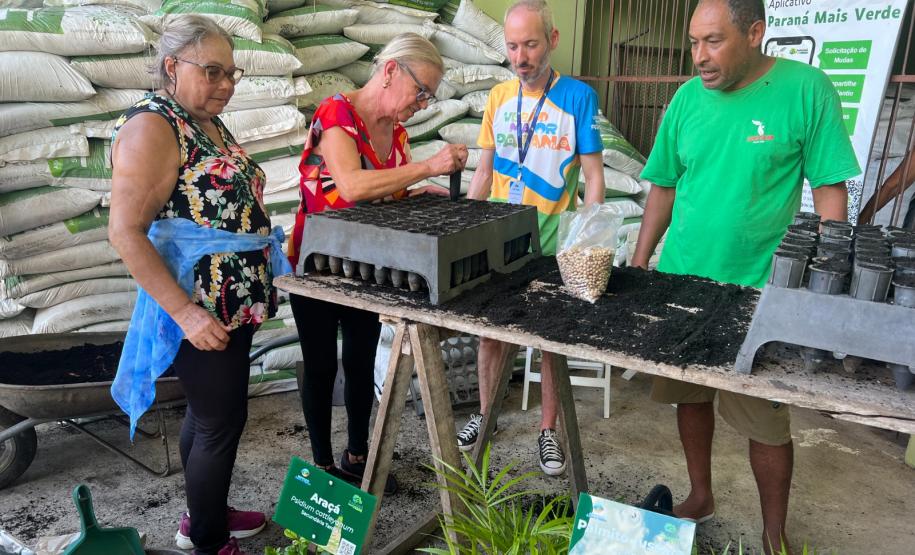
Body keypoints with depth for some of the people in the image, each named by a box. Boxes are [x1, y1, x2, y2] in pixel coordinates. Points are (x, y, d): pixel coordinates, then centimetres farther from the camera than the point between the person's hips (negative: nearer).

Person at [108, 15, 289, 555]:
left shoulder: (208, 123, 11)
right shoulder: (151, 127, -16)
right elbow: (125, 231, -21)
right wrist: (185, 313, -25)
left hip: (233, 301, 9)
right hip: (199, 310, -9)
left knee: (207, 411, 20)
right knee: (222, 420, 2)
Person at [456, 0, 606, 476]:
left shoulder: (578, 96, -7)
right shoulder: (499, 97, 6)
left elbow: (593, 178, -7)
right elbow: (484, 172, 11)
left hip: (552, 242, -3)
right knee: (490, 329, 12)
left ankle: (548, 429, 25)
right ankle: (485, 413, 32)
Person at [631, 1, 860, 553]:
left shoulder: (806, 89, -8)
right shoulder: (688, 97, 3)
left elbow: (830, 191, -5)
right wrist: (639, 264, 6)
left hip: (758, 293, -3)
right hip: (679, 281, 4)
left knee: (766, 420, 5)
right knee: (691, 397, 15)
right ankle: (700, 497, 39)